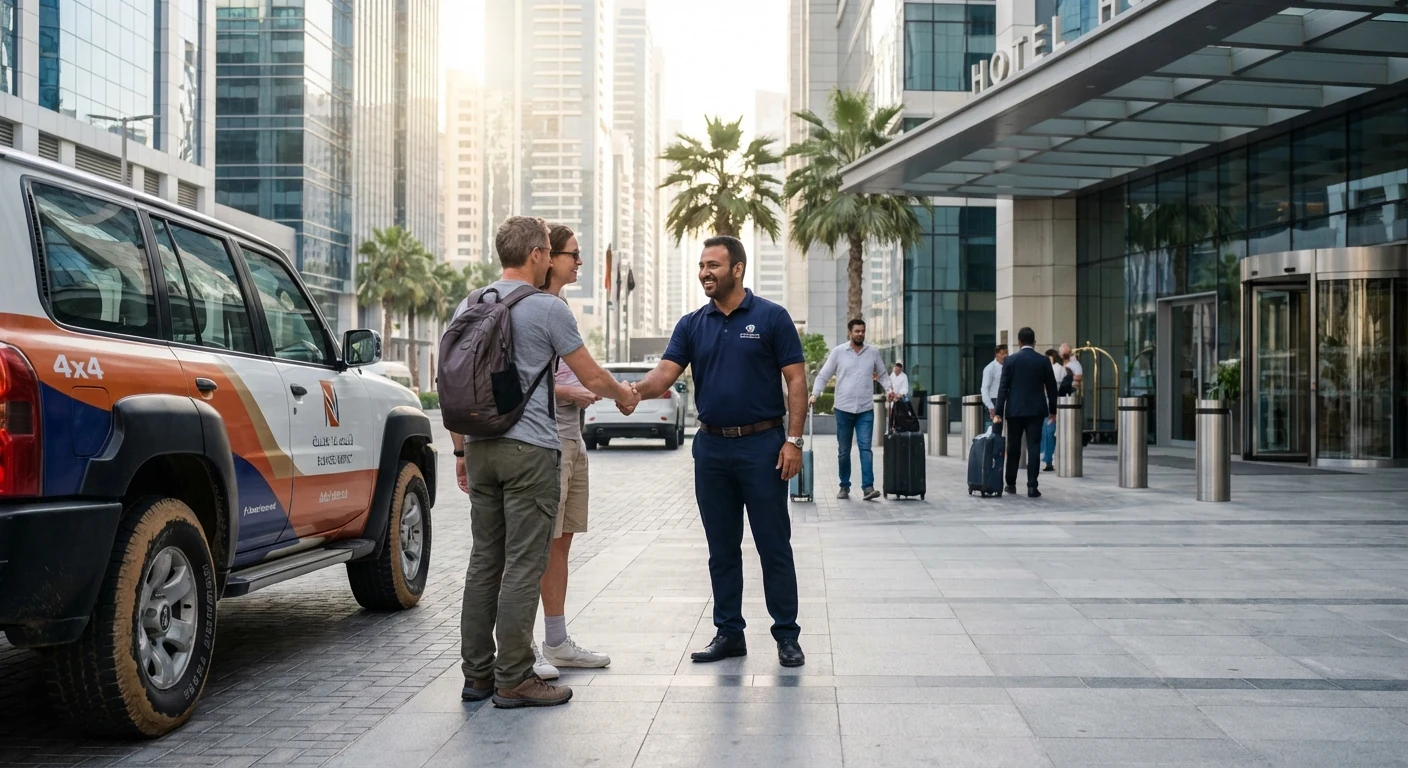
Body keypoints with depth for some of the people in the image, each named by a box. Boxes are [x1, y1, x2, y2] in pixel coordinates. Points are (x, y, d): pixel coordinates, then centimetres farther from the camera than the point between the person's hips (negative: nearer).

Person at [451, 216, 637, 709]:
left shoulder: (469, 307, 11)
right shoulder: (547, 308, -7)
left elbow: (453, 383, 14)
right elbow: (592, 378, -2)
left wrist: (461, 448, 20)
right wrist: (623, 395, 18)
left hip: (482, 447, 7)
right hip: (529, 450, -7)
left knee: (484, 562, 11)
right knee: (523, 567, -3)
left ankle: (477, 675, 16)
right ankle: (513, 680, 1)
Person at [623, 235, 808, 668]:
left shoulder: (771, 318, -3)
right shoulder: (692, 325, 8)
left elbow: (796, 380, -5)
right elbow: (666, 373, -4)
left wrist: (793, 439, -13)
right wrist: (637, 390, -26)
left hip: (762, 445, -4)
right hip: (712, 448, 4)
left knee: (774, 546, 1)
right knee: (722, 549, 10)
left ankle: (787, 636, 10)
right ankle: (729, 632, 20)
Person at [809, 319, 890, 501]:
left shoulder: (873, 352, 6)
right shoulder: (838, 352, 1)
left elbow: (882, 374, 17)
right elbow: (823, 375, 2)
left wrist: (889, 389, -1)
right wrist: (815, 394, -11)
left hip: (866, 410, 0)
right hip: (843, 409, 0)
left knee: (866, 448, -9)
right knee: (843, 451, 7)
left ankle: (868, 487, -13)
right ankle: (844, 487, 17)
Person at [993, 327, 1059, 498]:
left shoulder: (1010, 361, -2)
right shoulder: (1044, 361, 0)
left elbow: (1003, 388, -5)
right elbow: (1051, 387, 5)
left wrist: (998, 412, -3)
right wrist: (1052, 410, 15)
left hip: (1015, 410, 0)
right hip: (1036, 410, 0)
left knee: (1013, 448, 11)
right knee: (1033, 448, -1)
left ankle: (1011, 484, 19)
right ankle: (1032, 486, -6)